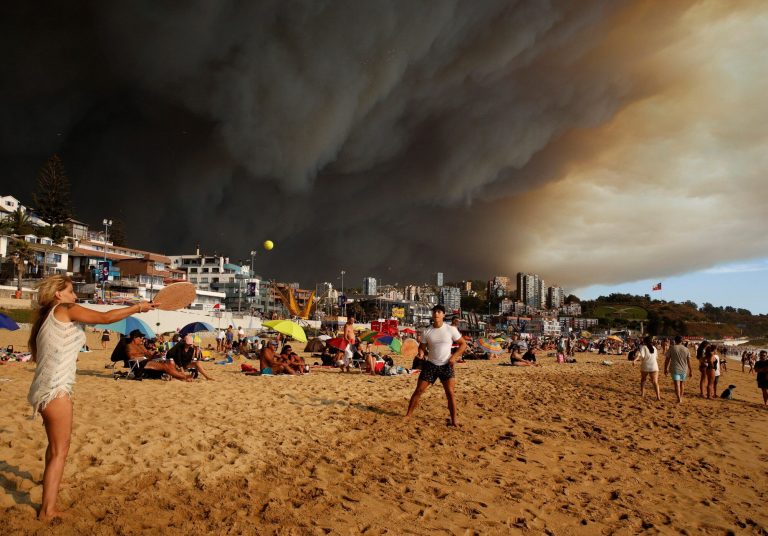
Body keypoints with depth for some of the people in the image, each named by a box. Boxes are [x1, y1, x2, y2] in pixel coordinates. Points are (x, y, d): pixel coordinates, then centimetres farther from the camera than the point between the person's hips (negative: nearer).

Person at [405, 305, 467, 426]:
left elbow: (463, 344, -1)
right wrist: (421, 353, -16)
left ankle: (454, 421, 2)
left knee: (450, 392, -9)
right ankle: (408, 415, 13)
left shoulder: (451, 329, -6)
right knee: (419, 390, 1)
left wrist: (454, 356, -13)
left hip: (446, 365, -2)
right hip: (430, 365, 2)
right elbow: (422, 347, 8)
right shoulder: (427, 331, 1)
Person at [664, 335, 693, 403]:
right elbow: (689, 361, 2)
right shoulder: (686, 349, 2)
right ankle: (681, 398, 28)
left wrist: (665, 369, 6)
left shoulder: (671, 348, -5)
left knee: (677, 384, -6)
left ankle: (679, 399, -18)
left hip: (675, 369, -3)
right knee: (682, 384, 18)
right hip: (684, 369, 3)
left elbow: (667, 359, -3)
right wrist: (690, 370, 10)